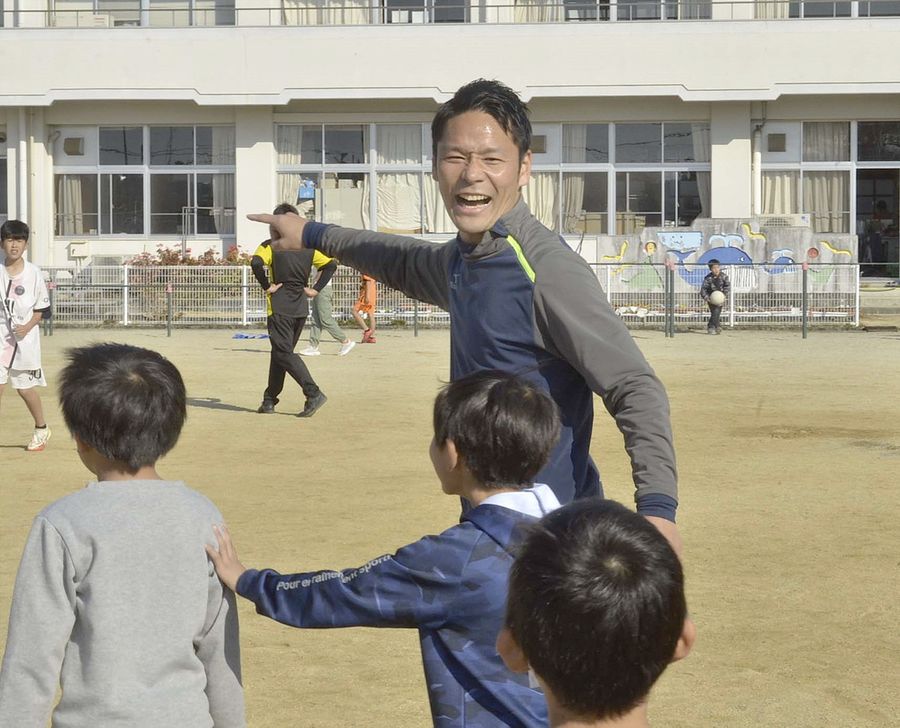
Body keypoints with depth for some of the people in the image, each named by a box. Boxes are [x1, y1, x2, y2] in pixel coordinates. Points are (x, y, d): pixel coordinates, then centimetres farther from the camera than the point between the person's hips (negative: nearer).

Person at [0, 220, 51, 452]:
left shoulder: (33, 273, -5)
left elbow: (41, 308, 0)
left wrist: (28, 326, -15)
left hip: (24, 338, -1)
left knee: (25, 387, 8)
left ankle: (41, 429, 31)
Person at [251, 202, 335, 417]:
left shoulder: (271, 246, -6)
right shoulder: (308, 246, 9)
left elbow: (256, 263, -24)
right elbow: (331, 264, 6)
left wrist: (266, 287, -12)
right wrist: (316, 289, 6)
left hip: (279, 306, -6)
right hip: (301, 307, 6)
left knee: (284, 353, -6)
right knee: (279, 352, 16)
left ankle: (313, 393, -21)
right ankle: (270, 400, 19)